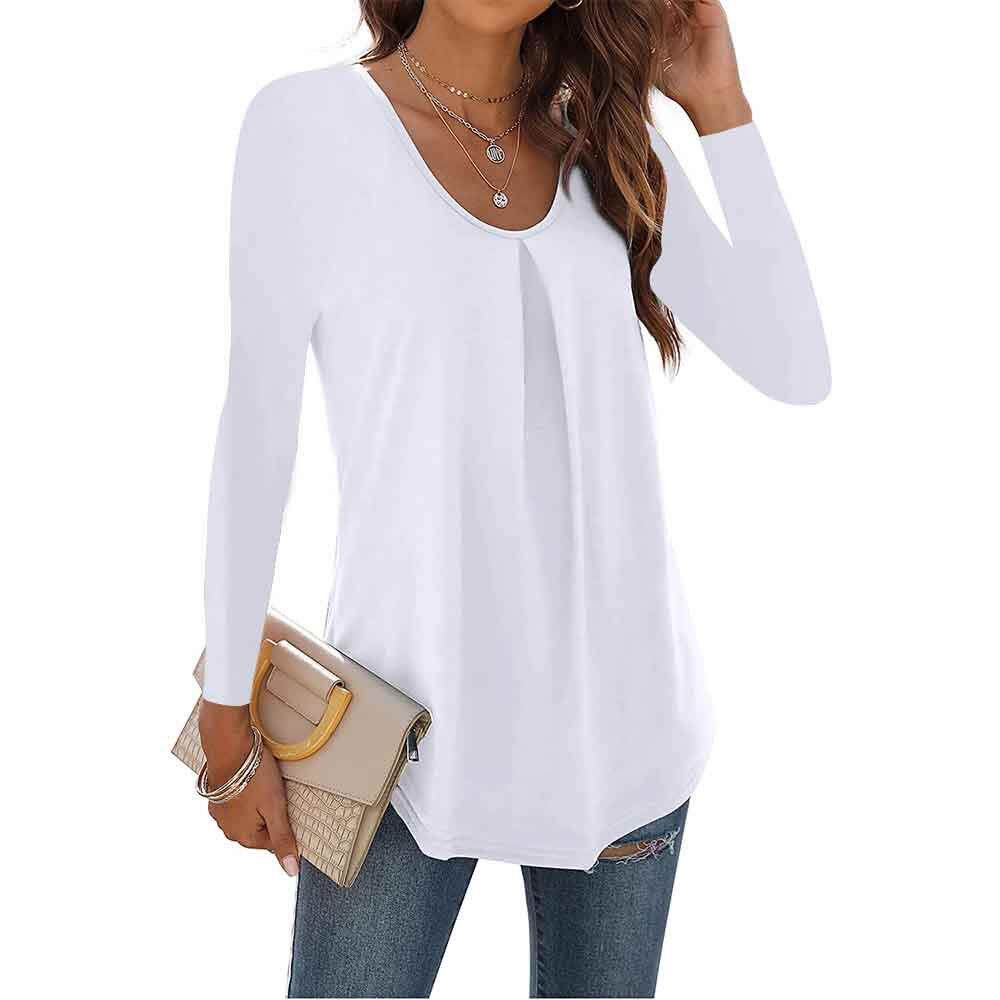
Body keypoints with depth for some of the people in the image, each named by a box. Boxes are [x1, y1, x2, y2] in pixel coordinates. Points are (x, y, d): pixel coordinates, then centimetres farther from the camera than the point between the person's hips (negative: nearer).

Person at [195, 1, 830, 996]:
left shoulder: (610, 142, 4)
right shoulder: (306, 122, -8)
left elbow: (797, 370, -1)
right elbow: (254, 433, -4)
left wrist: (720, 103, -4)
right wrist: (227, 723, -1)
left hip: (619, 695, 4)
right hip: (413, 706, -3)